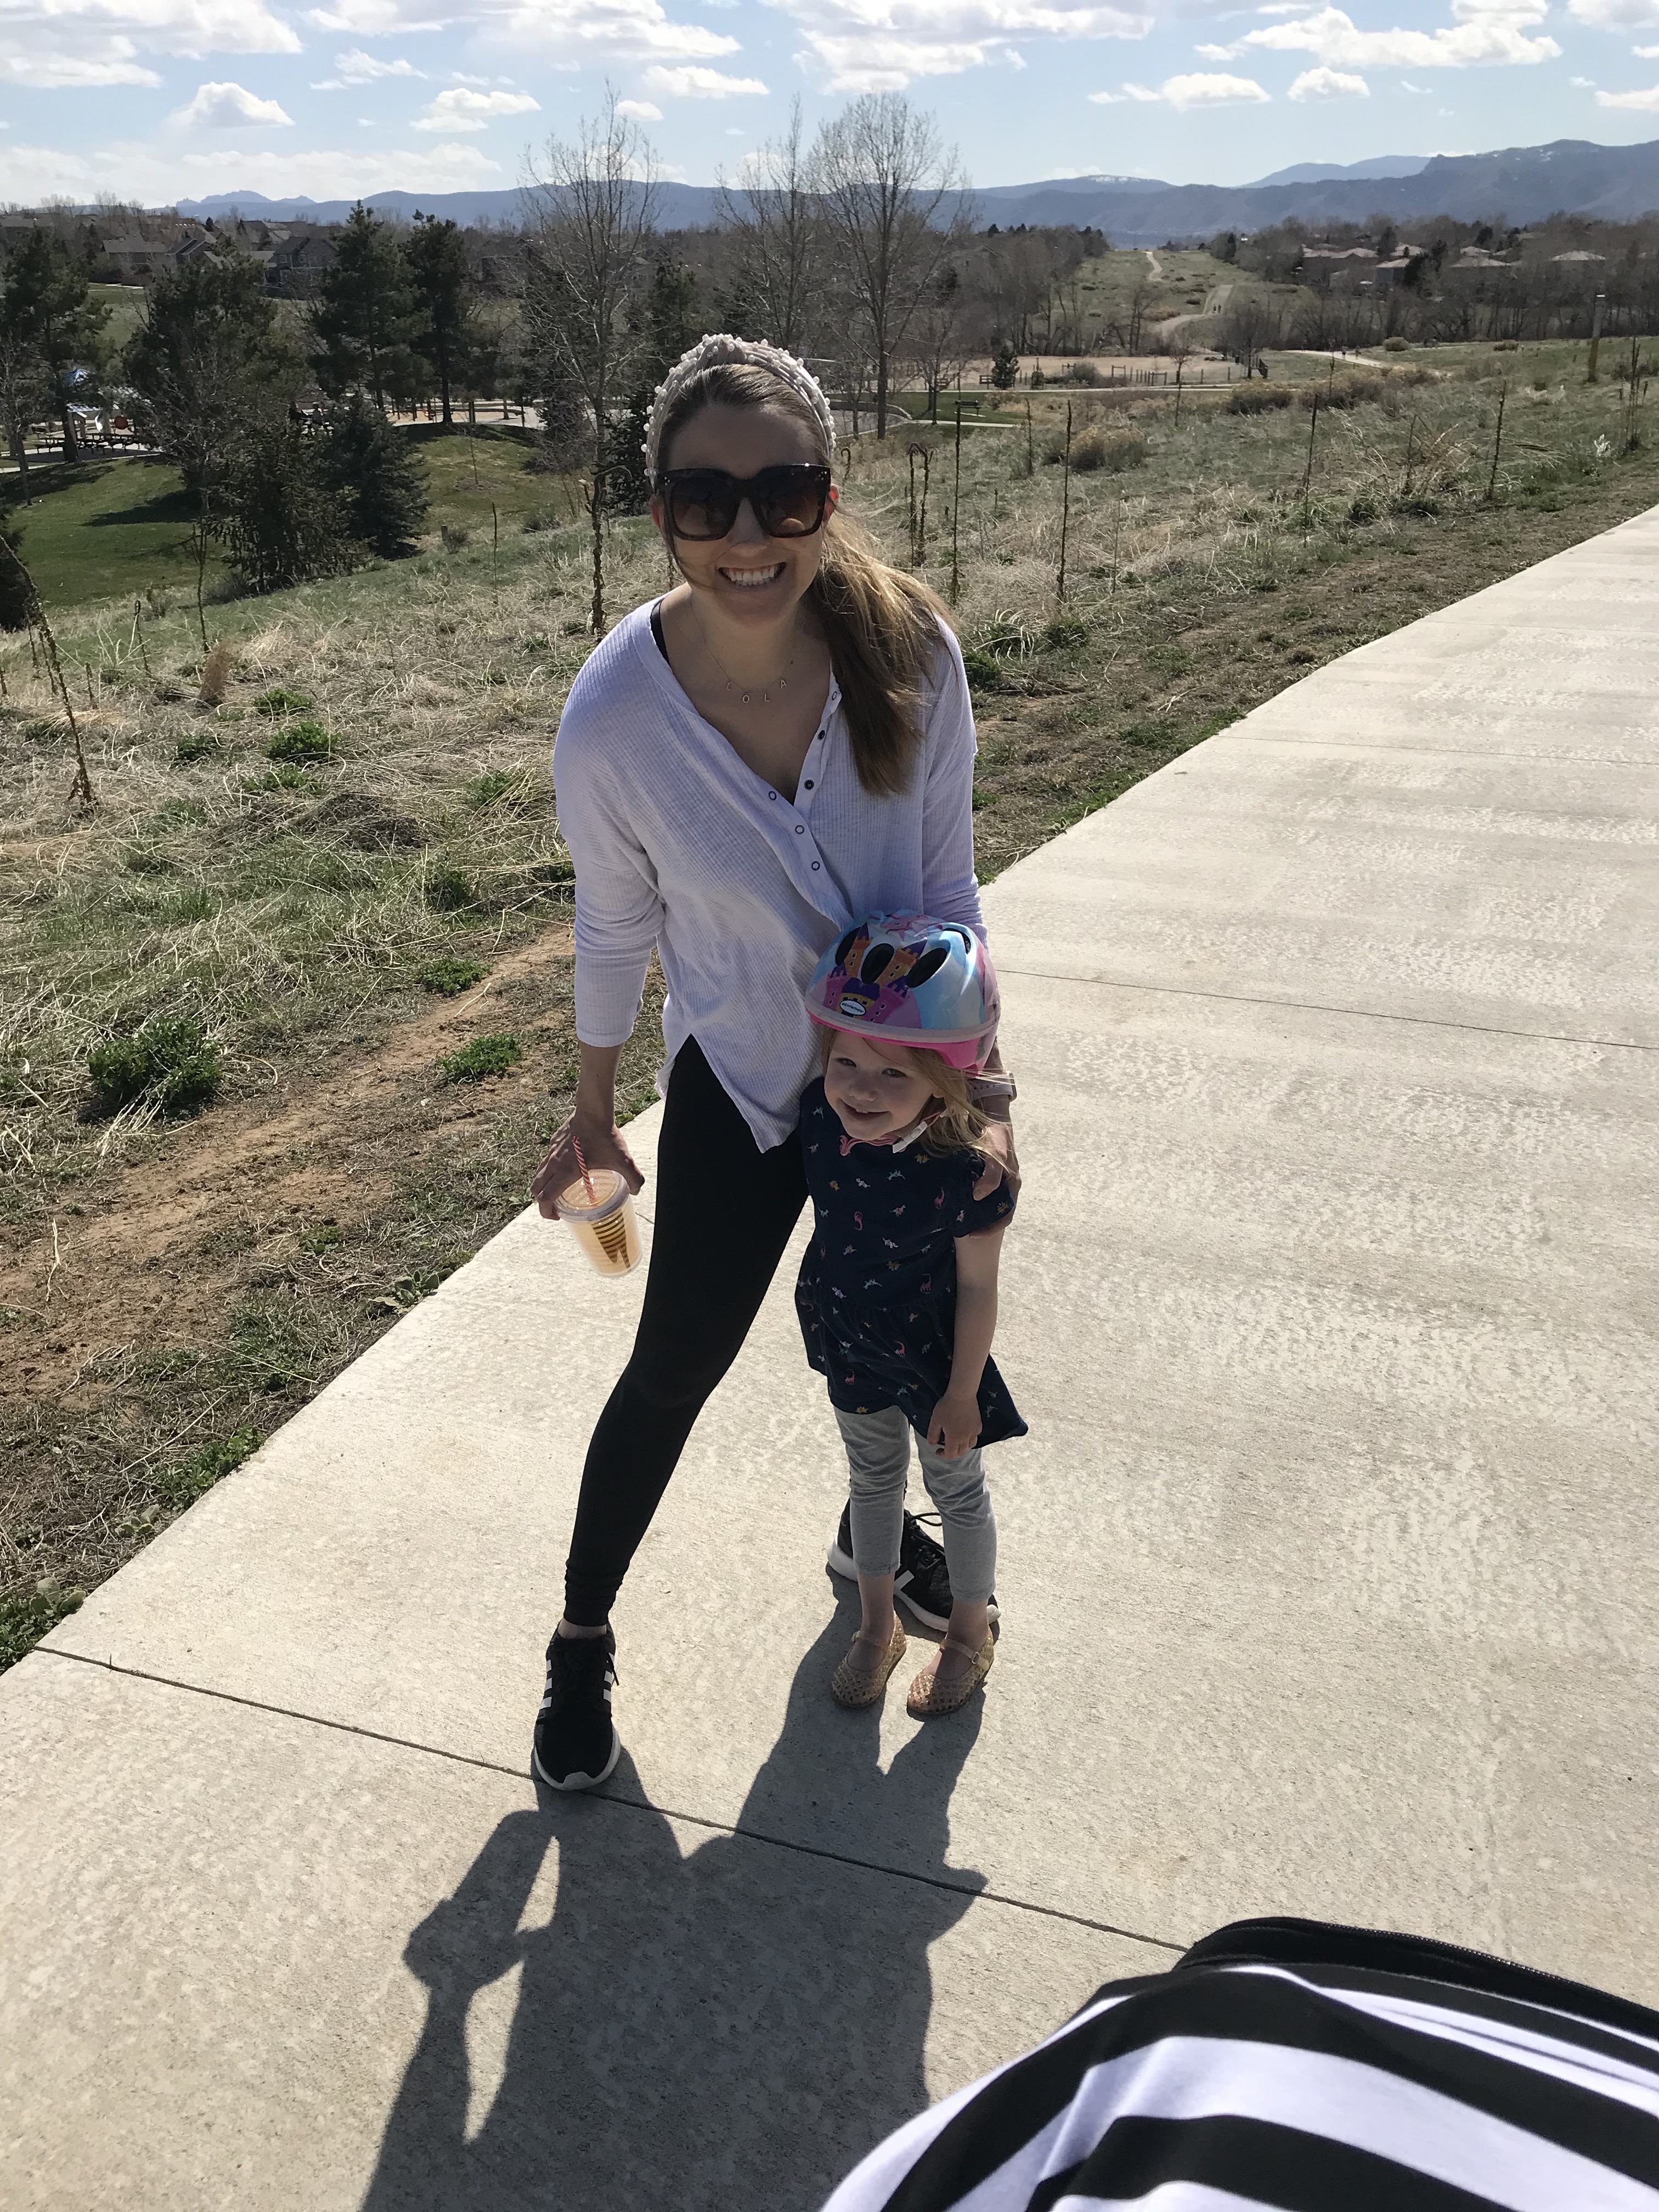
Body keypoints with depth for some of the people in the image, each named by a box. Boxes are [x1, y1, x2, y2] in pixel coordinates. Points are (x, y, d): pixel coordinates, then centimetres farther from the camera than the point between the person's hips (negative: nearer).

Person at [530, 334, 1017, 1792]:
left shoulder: (911, 653, -23)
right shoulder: (614, 722, -27)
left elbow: (947, 889, -10)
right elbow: (615, 930, -10)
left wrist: (984, 1088, -9)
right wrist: (592, 1111, 3)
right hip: (738, 1082, -2)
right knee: (675, 1369, 8)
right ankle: (583, 1638, 33)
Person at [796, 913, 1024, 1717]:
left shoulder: (966, 1175, -35)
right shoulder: (820, 1115, -23)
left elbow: (978, 1291, -20)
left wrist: (962, 1393, -11)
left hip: (932, 1359, -4)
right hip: (850, 1347, 4)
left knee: (956, 1491, 20)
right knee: (872, 1479, 25)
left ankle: (970, 1633, 46)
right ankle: (876, 1626, 49)